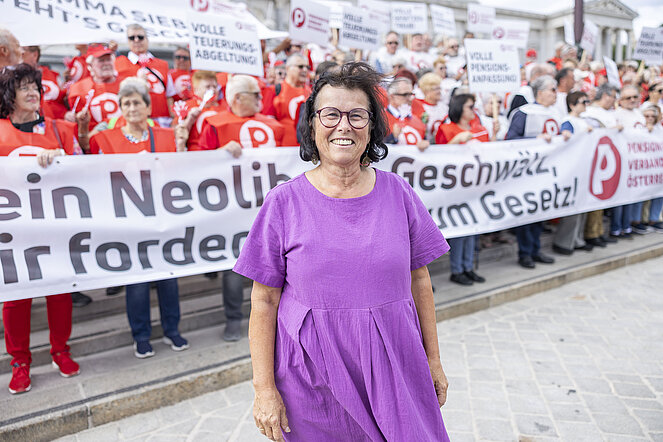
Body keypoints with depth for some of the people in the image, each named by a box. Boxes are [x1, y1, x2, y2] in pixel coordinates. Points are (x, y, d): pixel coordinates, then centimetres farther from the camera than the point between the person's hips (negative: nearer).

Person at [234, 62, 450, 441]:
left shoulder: (398, 193, -1)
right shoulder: (284, 203, -7)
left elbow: (419, 280, 5)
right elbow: (264, 302, -5)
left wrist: (433, 360, 9)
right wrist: (265, 388, -5)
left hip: (393, 366, 2)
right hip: (312, 377, -1)